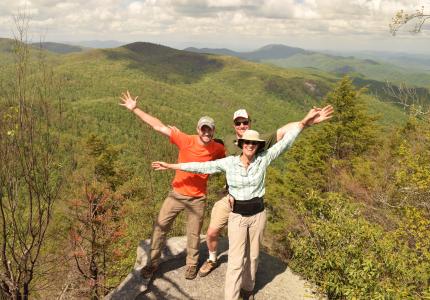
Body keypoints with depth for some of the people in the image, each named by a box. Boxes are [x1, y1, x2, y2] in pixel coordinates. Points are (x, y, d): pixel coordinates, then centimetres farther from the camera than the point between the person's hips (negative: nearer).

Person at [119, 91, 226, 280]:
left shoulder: (218, 149, -8)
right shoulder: (186, 141, -15)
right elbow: (158, 126, -16)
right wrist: (134, 109, -18)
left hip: (198, 199, 1)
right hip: (177, 194, 0)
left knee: (194, 234, 11)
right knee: (160, 226, 4)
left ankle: (192, 264, 34)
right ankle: (153, 262, 23)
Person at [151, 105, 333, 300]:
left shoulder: (263, 159, -8)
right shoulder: (229, 162, -8)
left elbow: (284, 142, -15)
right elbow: (201, 166, -6)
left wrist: (304, 123, -25)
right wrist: (171, 166, -6)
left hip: (258, 214, 2)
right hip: (237, 216, -1)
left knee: (253, 255, 17)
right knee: (236, 260, -3)